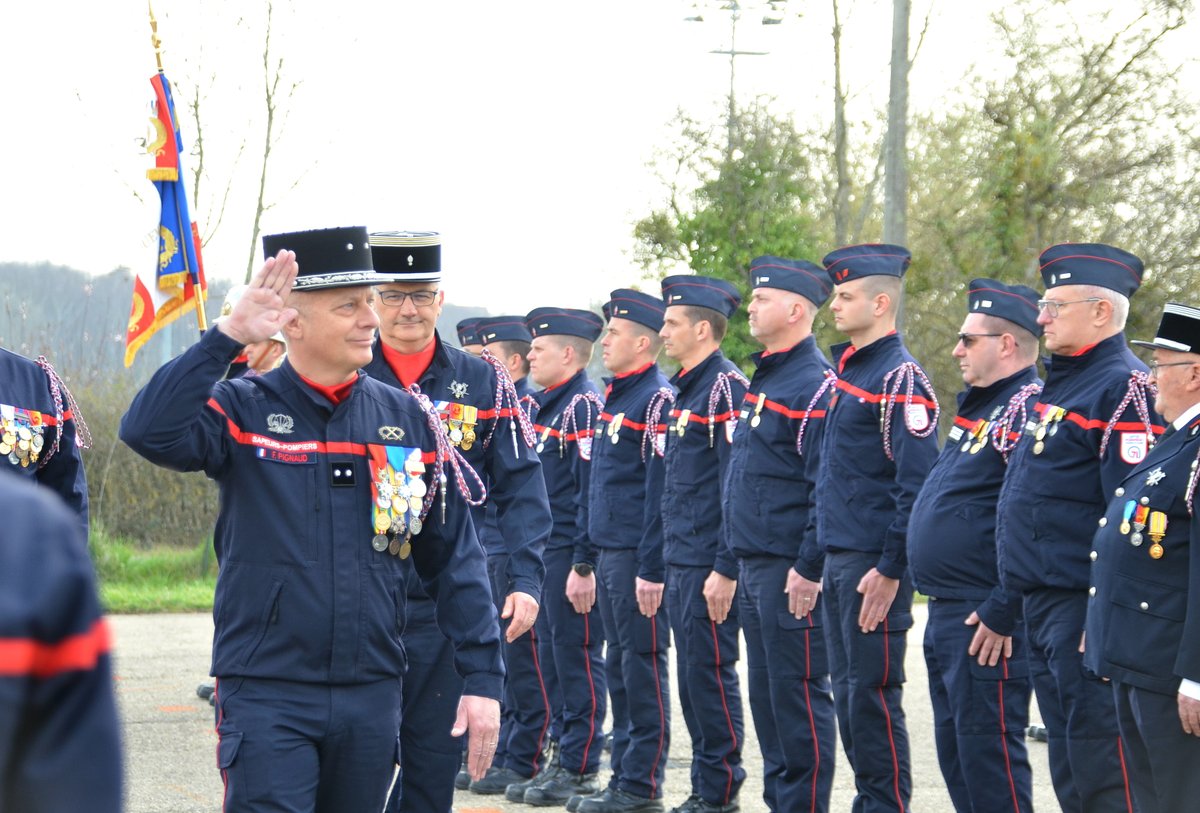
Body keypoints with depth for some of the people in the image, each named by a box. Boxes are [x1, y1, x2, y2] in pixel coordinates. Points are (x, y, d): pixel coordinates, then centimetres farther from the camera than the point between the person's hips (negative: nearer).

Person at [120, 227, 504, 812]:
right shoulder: (243, 411, -4)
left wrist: (483, 678, 2)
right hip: (266, 694, -4)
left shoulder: (409, 419, 5)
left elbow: (455, 560, 7)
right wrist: (230, 335, -26)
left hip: (372, 696, 4)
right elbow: (147, 432, -24)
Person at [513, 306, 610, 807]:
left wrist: (584, 565, -21)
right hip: (543, 552, 10)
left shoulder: (584, 406, -14)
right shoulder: (545, 406, 16)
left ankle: (581, 770, 1)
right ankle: (565, 757, 18)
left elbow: (593, 491, -19)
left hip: (571, 554, -10)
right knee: (553, 657, 12)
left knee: (578, 657, -4)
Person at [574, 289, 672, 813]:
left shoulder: (656, 400, -13)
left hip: (638, 560, -9)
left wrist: (651, 569, -20)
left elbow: (662, 491, -18)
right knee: (620, 668, 12)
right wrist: (594, 561, 20)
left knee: (642, 668, -4)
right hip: (610, 555, 9)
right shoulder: (614, 397, 17)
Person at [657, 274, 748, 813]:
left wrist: (725, 568, -20)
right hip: (681, 565, 10)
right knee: (692, 678, 11)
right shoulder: (684, 390, 17)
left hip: (708, 566, -10)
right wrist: (660, 565, 21)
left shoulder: (725, 388, -13)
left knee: (710, 676, -5)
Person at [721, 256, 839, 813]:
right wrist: (727, 567, 21)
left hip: (791, 574, -10)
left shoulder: (815, 385, -13)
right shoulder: (762, 380, 18)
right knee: (765, 694, 12)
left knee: (799, 694, -5)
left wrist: (809, 568, -21)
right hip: (754, 568, 10)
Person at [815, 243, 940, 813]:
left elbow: (917, 483, -17)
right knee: (847, 691, 11)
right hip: (839, 562, 9)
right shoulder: (847, 372, 16)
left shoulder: (900, 378, -12)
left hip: (874, 566, -9)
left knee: (873, 692, -5)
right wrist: (813, 561, 20)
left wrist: (890, 570, -19)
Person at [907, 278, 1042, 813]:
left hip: (986, 626, -11)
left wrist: (1001, 613, -22)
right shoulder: (981, 406, 17)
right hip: (947, 615, 11)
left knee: (987, 752, -6)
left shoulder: (1028, 410, -16)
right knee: (955, 750, 15)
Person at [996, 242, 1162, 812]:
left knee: (1098, 764, -8)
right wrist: (1009, 603, 23)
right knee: (1068, 767, 13)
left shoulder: (1123, 388, -13)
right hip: (1045, 608, 10)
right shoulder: (1062, 385, 18)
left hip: (1085, 612, -10)